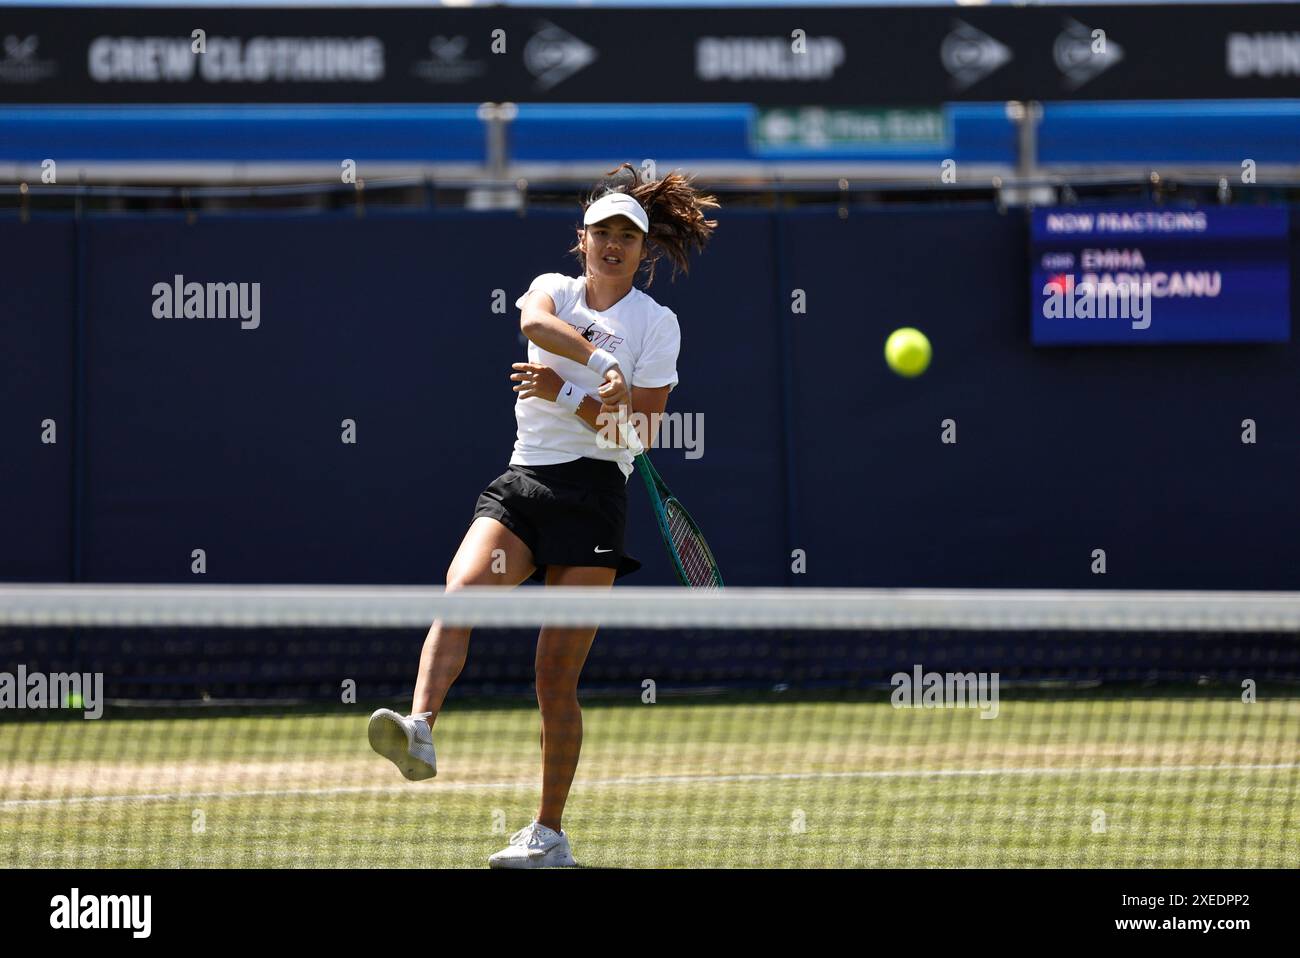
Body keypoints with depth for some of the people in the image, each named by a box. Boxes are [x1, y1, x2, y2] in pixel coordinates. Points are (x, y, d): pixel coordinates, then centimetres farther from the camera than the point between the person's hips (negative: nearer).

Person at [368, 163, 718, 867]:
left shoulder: (657, 323, 6)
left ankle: (549, 833, 3)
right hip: (521, 483, 3)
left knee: (557, 674, -6)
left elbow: (639, 431, -2)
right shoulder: (554, 288, 13)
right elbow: (533, 321, -14)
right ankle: (419, 730, -47)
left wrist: (566, 392, -11)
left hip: (593, 493, -2)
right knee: (460, 589, -28)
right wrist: (600, 360, -29)